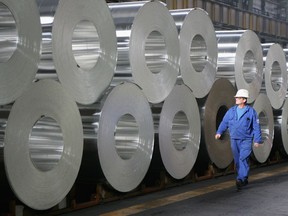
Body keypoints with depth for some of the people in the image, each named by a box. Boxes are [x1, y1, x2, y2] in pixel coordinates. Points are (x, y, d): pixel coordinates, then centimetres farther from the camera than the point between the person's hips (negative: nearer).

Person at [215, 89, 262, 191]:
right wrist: (219, 132, -6)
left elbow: (256, 127, -1)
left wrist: (257, 140, -4)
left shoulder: (251, 111, -3)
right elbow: (224, 122, 9)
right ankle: (244, 179, 21)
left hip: (246, 140, -4)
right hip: (234, 140, 5)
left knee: (243, 158, -17)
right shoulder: (231, 111, 7)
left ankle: (240, 179, -22)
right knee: (237, 161, 9)